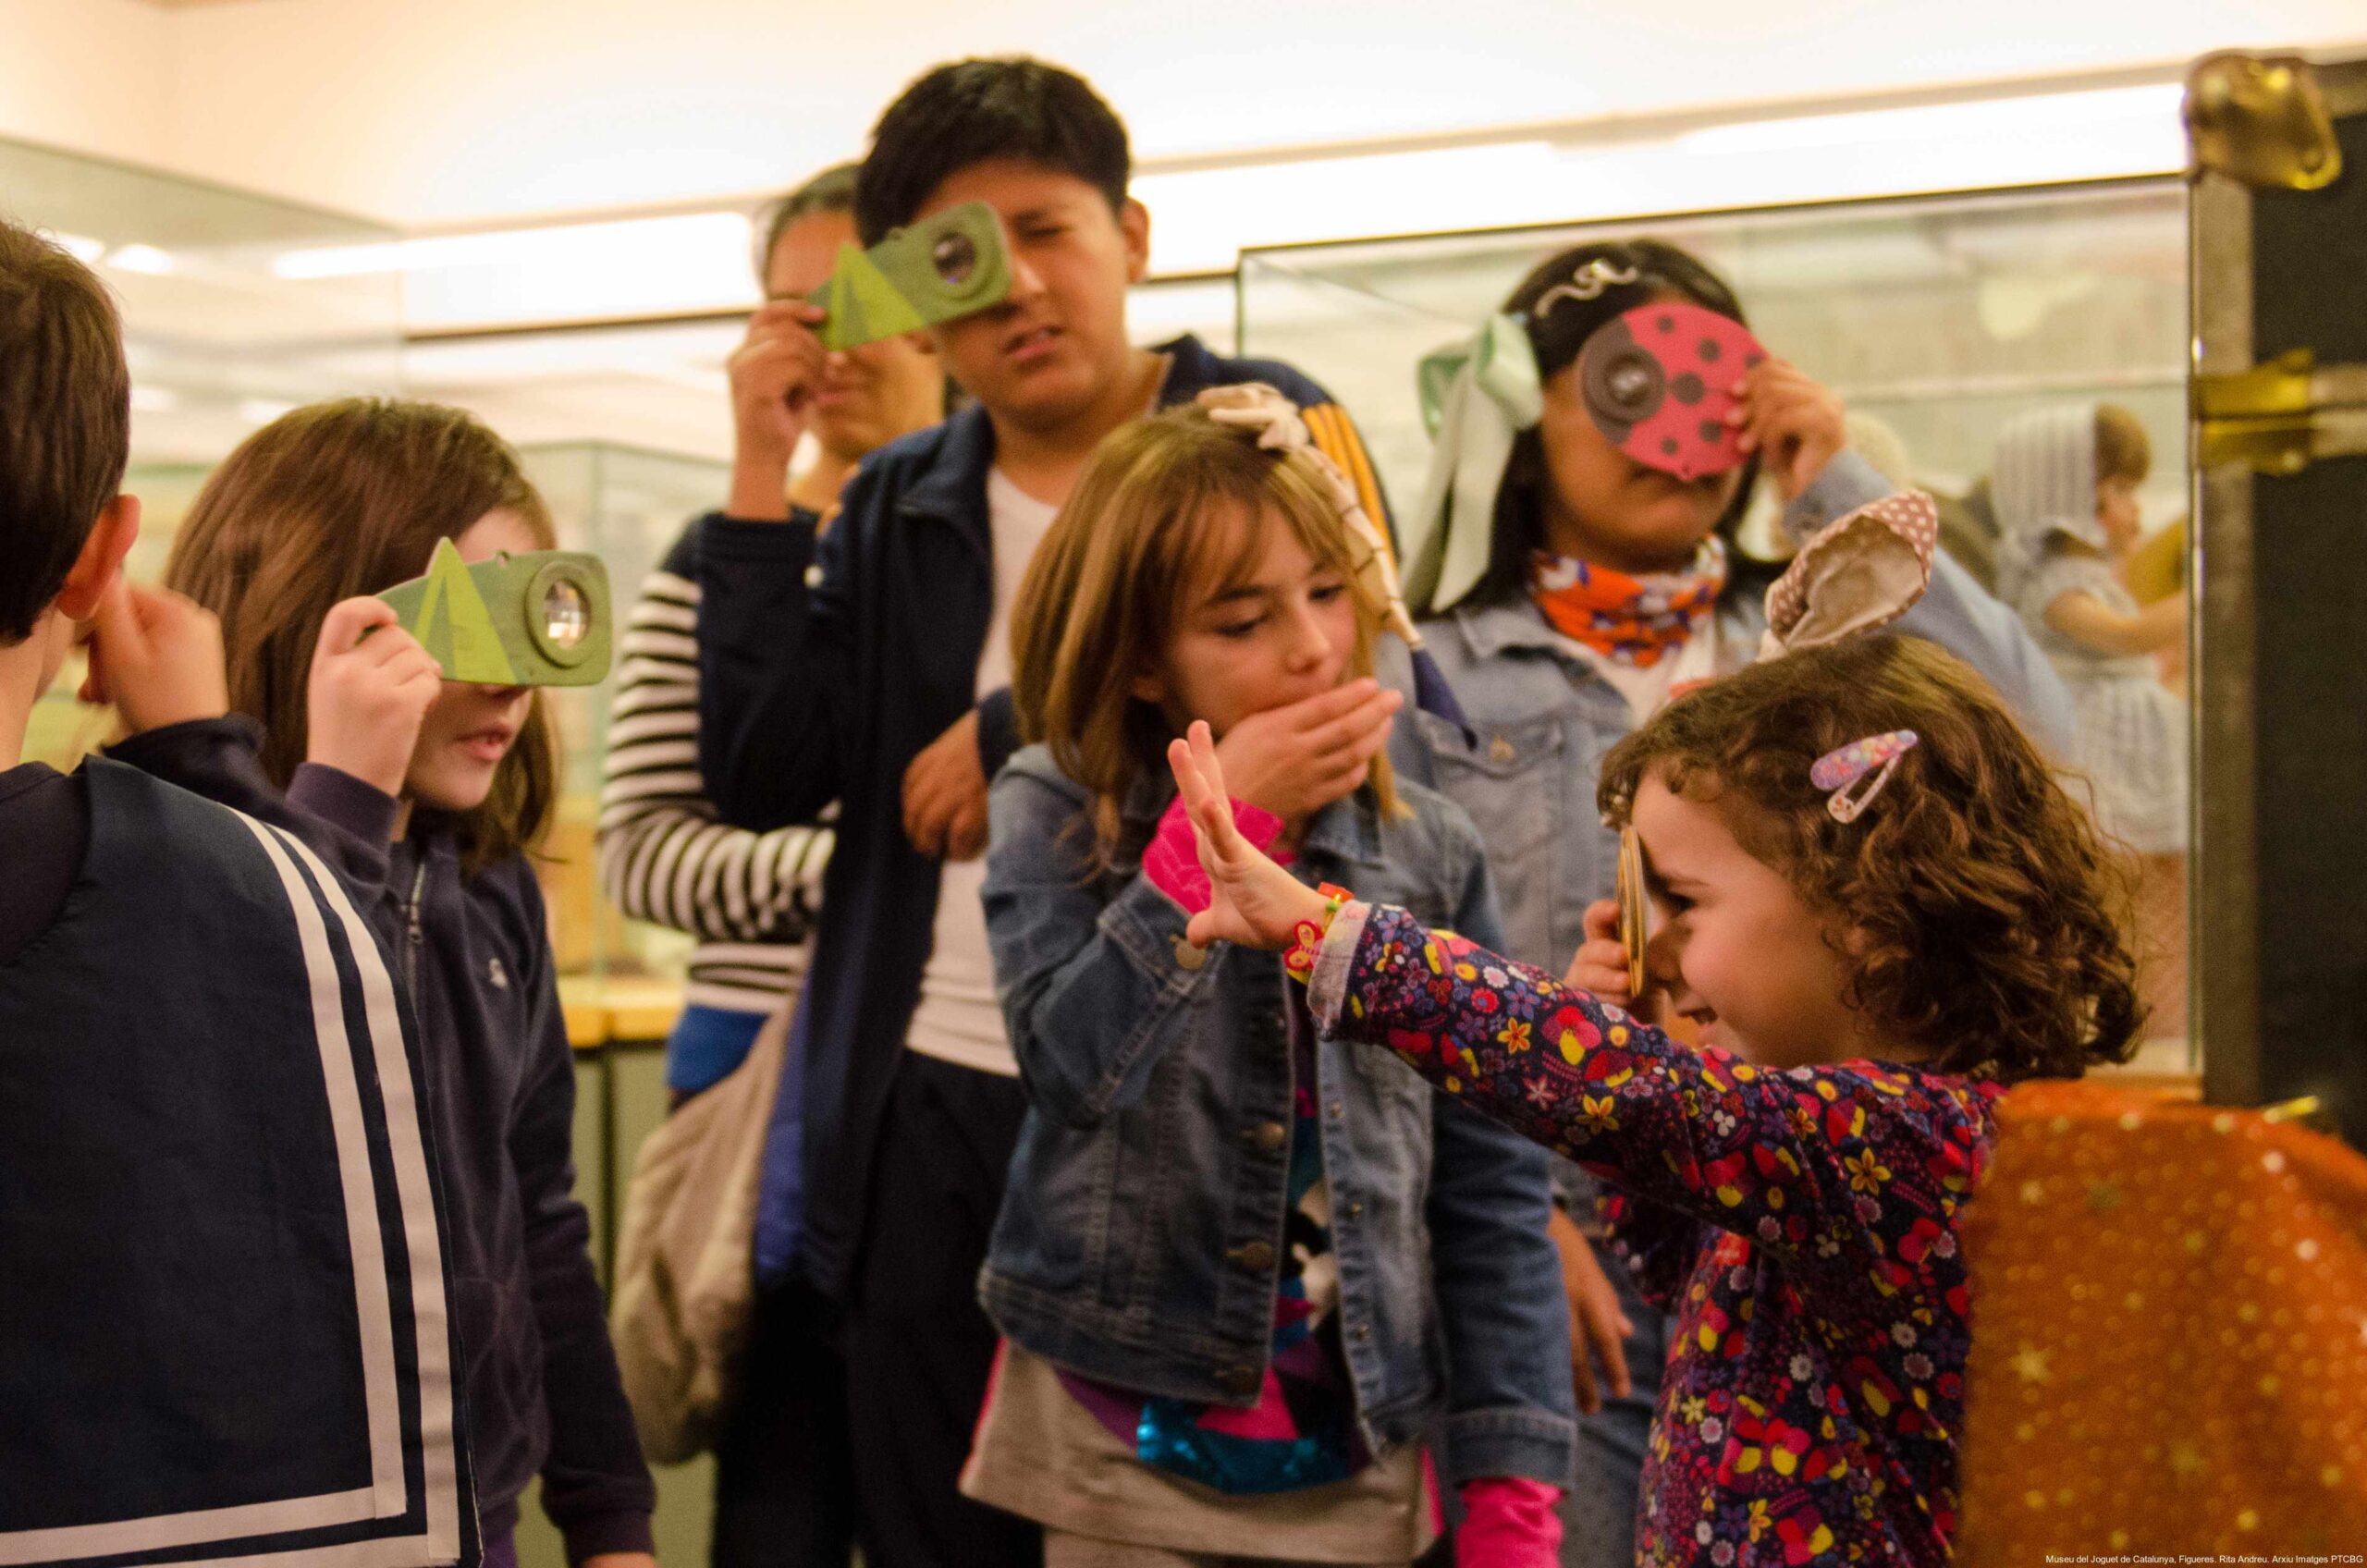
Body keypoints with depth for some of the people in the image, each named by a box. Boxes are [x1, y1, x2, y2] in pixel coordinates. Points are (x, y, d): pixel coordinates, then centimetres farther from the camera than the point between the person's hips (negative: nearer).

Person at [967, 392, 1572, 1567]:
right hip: (1123, 1451, -2)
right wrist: (1219, 822, -22)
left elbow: (1494, 1184, 1)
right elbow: (1076, 1066, -21)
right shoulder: (1057, 819, -5)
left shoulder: (1429, 852, 0)